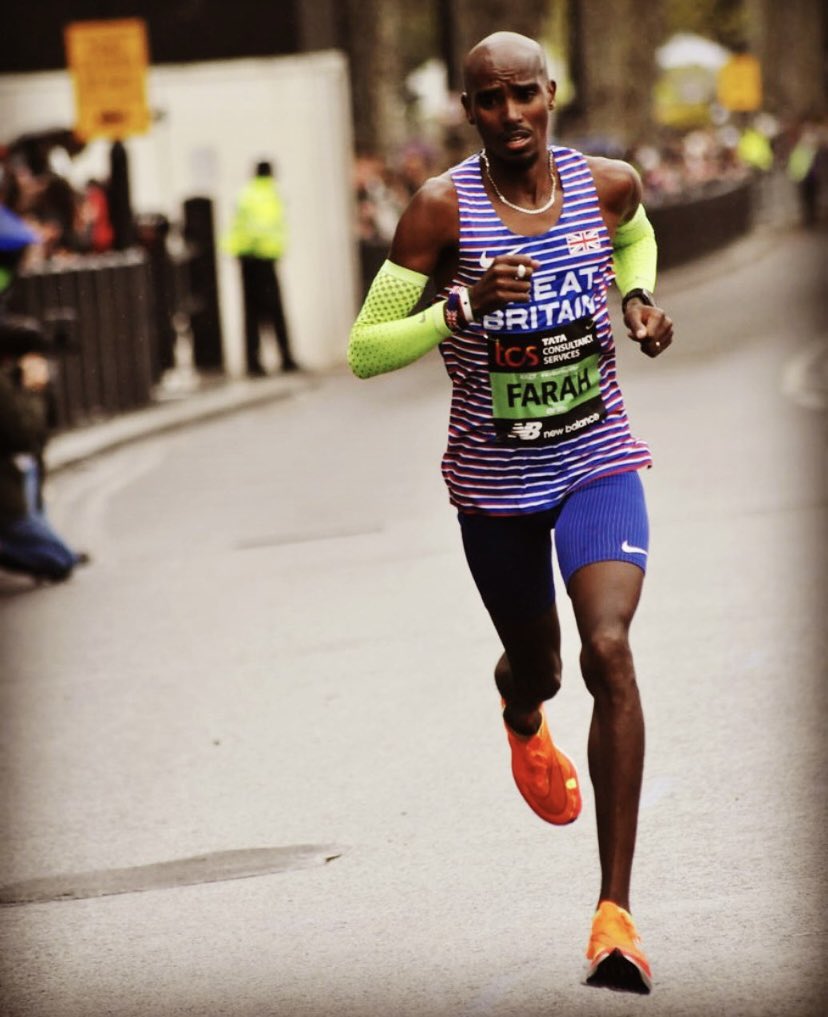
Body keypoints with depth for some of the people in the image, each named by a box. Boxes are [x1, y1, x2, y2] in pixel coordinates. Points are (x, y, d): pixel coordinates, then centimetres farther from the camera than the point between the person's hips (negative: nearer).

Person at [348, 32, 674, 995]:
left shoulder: (607, 185, -7)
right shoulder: (442, 208, -15)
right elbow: (363, 350, -15)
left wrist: (639, 301, 0)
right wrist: (464, 307, -30)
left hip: (598, 463, 0)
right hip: (494, 480, 0)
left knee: (608, 650, -21)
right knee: (536, 668, 18)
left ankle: (616, 909, -17)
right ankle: (522, 719, 63)